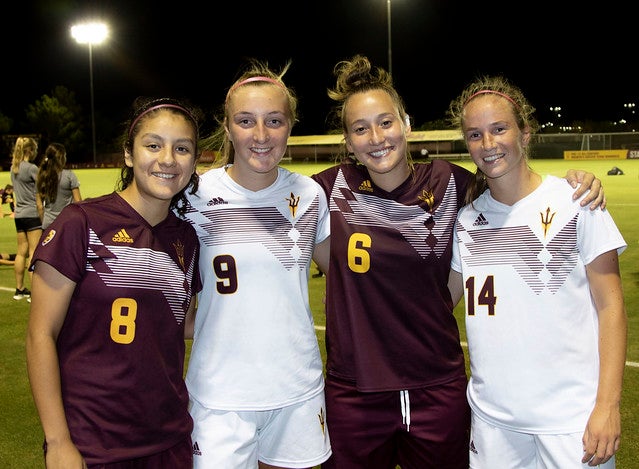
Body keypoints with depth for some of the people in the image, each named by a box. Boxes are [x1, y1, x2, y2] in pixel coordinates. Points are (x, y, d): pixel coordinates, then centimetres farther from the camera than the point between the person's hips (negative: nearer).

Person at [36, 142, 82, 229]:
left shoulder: (41, 178, 4)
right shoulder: (69, 175, -7)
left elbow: (39, 205, 6)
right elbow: (77, 201, -5)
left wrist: (44, 222, 17)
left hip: (48, 223, 4)